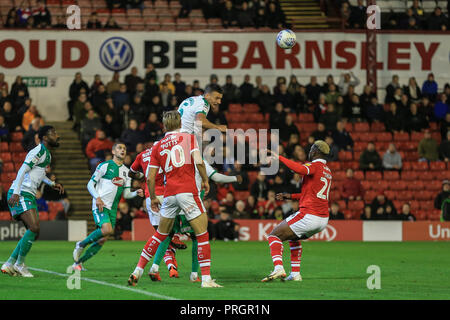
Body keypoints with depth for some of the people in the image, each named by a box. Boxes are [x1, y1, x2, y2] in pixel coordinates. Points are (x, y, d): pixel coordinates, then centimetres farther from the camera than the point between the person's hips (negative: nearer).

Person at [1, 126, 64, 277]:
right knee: (34, 228, -21)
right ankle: (20, 263, -11)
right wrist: (16, 193, -29)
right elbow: (23, 170, -21)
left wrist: (52, 184, 22)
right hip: (20, 194, -10)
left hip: (29, 196, 10)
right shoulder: (38, 152, -12)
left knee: (34, 233, 6)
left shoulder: (47, 154, 19)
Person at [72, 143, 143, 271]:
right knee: (107, 230, -29)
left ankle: (78, 262, 14)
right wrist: (97, 197, -18)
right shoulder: (105, 166, -1)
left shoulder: (126, 171, 16)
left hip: (112, 208, 6)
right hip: (100, 205, -6)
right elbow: (90, 184, -2)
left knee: (102, 240, 1)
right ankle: (81, 245, -6)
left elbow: (126, 194, 17)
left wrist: (136, 193, -4)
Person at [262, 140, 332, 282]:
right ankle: (295, 274, 24)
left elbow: (300, 169, -33)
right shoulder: (328, 171, 19)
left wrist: (279, 158, -28)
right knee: (293, 238, 33)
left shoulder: (314, 165, -9)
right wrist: (291, 196, 27)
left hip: (308, 216, -9)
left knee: (274, 236, 0)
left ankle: (278, 268, -21)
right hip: (323, 220, 9)